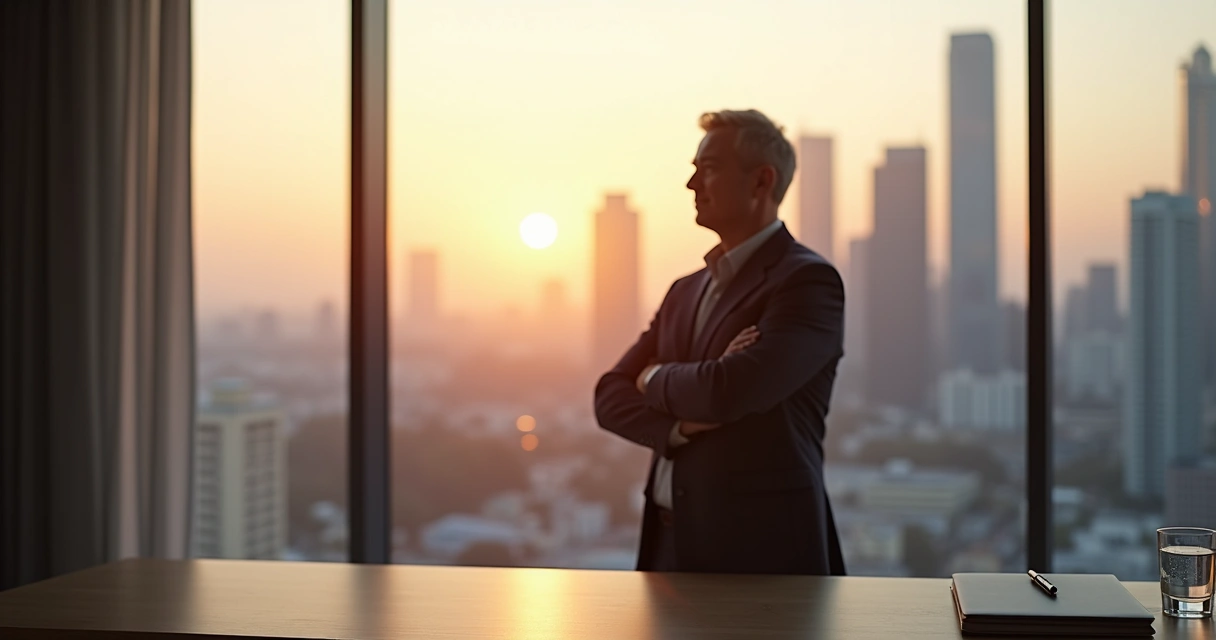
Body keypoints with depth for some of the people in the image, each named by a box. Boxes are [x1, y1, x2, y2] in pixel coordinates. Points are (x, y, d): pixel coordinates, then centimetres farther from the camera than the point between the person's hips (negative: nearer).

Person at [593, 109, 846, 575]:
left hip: (759, 547, -6)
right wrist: (684, 422, -14)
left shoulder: (808, 281, -10)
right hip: (670, 539, 7)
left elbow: (731, 390, -23)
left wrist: (654, 376, -3)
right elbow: (611, 397, 6)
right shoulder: (684, 292, 14)